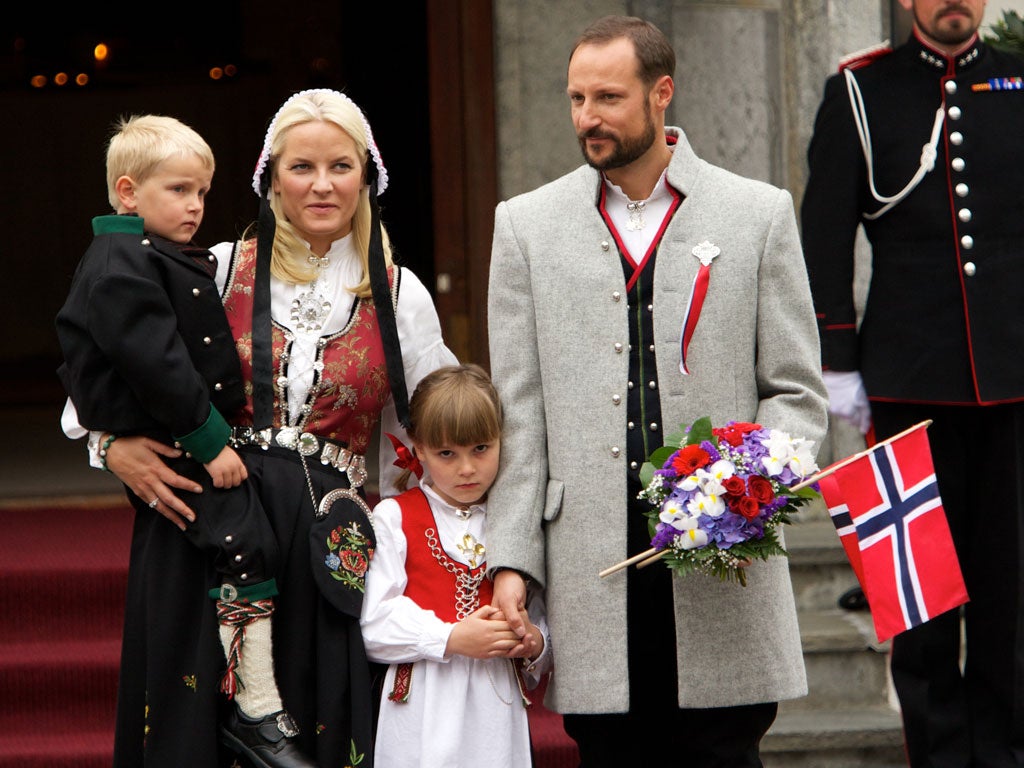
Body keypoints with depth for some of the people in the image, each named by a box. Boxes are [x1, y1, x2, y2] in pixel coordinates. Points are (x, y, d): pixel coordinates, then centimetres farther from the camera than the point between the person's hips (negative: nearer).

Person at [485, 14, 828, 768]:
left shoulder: (759, 213, 7)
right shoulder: (527, 225, 10)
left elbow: (796, 392, 7)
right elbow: (518, 411, 8)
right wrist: (511, 558, 1)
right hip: (591, 572, 1)